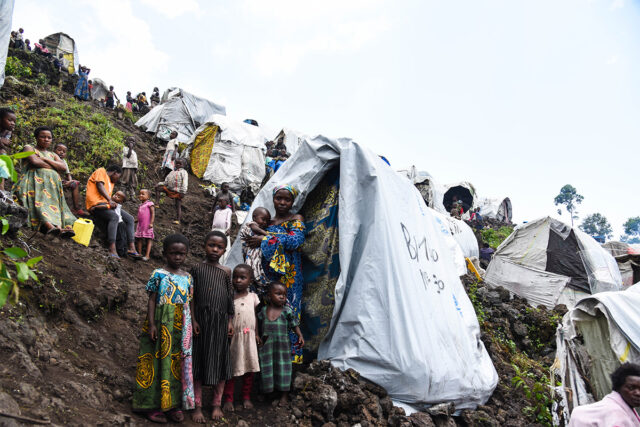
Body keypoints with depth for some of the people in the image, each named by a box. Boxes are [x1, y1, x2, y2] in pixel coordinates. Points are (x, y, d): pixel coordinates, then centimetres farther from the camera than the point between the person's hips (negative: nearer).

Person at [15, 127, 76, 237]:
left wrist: (45, 159, 1)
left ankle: (63, 227, -50)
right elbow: (35, 161, -6)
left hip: (53, 185, 5)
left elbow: (63, 167, 9)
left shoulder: (53, 155, 30)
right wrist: (53, 167, 6)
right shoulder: (29, 148, 17)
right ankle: (50, 225, -58)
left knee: (54, 204, -22)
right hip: (35, 182, -4)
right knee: (38, 203, -31)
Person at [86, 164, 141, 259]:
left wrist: (111, 203, -5)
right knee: (114, 217, -34)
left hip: (107, 204, 9)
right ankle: (112, 250, -42)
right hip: (96, 203, -9)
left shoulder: (111, 182, 31)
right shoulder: (101, 171, 7)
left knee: (130, 218, -2)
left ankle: (131, 248, -9)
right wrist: (109, 200, -19)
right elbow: (100, 186, -9)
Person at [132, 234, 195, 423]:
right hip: (161, 325, -4)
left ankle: (173, 404, 19)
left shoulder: (188, 278, 8)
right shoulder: (158, 274, -3)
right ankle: (153, 405, 12)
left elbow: (190, 303, 11)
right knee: (159, 361, 1)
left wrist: (192, 325, 8)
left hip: (181, 329, 4)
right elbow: (152, 300, -5)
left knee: (178, 364, 8)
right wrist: (151, 324, -12)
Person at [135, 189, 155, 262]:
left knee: (148, 240, -4)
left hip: (147, 226, -8)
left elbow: (153, 213, -11)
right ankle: (139, 254, 15)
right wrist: (138, 223, 20)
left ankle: (147, 256, -6)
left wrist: (151, 223, -18)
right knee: (139, 239, 7)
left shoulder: (149, 204, -5)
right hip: (140, 225, 8)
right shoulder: (141, 205, 18)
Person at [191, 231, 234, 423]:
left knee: (219, 361, 7)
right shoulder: (197, 268, 0)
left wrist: (230, 321, 3)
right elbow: (192, 297, -2)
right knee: (199, 360, 4)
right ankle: (198, 406, 14)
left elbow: (230, 297, 7)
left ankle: (217, 404, 21)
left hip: (220, 320, 2)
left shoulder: (226, 271, 5)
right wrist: (193, 320, -9)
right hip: (202, 319, -2)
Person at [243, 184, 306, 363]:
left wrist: (264, 240, -15)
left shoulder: (296, 219, 1)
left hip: (289, 274, -5)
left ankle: (291, 354, 1)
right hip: (269, 275, 5)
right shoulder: (268, 222, 17)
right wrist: (257, 230, 1)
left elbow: (296, 239, -18)